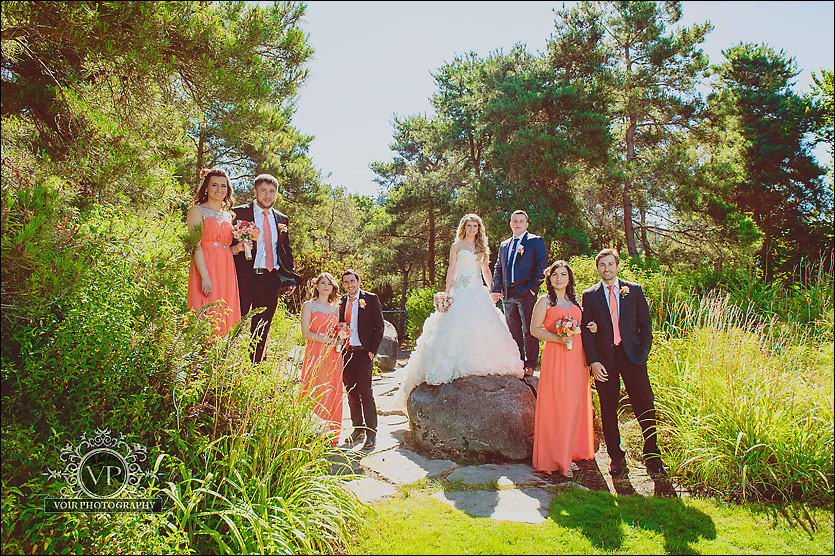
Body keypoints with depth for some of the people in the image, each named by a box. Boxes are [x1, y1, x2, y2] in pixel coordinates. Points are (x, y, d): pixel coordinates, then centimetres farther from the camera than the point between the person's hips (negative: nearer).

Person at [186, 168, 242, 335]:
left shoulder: (228, 215, 20)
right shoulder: (197, 211, 3)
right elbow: (196, 246, -8)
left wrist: (236, 248, 2)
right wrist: (205, 277, -19)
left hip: (227, 271, 6)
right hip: (205, 269, -6)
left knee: (225, 321, 3)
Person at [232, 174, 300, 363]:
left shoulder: (282, 219, 15)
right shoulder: (239, 213, 3)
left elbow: (286, 251, 19)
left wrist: (291, 278, 11)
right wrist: (238, 247, -22)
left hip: (270, 280, 4)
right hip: (245, 278, -4)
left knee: (262, 330, 9)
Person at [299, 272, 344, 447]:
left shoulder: (335, 307, 16)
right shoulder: (309, 305, 3)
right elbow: (306, 333, -5)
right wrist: (325, 339, -14)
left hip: (333, 355, 4)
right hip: (315, 354, -4)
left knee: (332, 392, 4)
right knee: (315, 393, -7)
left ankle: (331, 435, 12)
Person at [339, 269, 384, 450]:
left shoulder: (371, 299, -1)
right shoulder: (341, 301, 12)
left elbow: (379, 326, -3)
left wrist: (372, 350, -9)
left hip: (363, 352, -5)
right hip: (345, 352, 5)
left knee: (366, 393, -5)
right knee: (351, 393, 11)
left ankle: (371, 433, 3)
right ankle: (358, 428, 23)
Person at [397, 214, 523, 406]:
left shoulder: (481, 247, 19)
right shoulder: (457, 246, 7)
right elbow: (451, 270, 0)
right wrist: (447, 293, -9)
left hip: (479, 292, 4)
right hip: (461, 291, -4)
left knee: (482, 326, -5)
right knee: (460, 325, -13)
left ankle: (481, 363, 0)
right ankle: (461, 364, -11)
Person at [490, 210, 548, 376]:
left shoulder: (535, 241, 3)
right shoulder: (504, 245, 20)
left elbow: (541, 266, -5)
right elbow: (498, 268, 18)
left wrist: (533, 288, -13)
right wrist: (495, 290, 6)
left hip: (526, 293, -5)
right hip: (508, 294, 6)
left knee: (529, 330, -2)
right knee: (513, 331, 11)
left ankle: (530, 365, 6)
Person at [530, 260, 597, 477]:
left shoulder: (575, 301, 17)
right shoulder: (545, 301, 0)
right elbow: (534, 329, -5)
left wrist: (591, 328, 4)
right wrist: (557, 338, -17)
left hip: (577, 357, 6)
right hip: (555, 356, -5)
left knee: (575, 405, 7)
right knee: (557, 406, -5)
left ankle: (569, 453, 19)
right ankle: (557, 458, 4)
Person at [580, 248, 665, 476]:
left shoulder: (634, 290, 8)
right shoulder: (589, 295, 5)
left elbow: (645, 324, 8)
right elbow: (586, 331, 2)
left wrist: (642, 353, -3)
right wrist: (593, 361, -7)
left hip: (632, 355, 0)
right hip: (604, 358, 0)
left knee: (645, 407, 2)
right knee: (608, 411, 5)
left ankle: (652, 456, 21)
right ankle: (616, 458, 20)